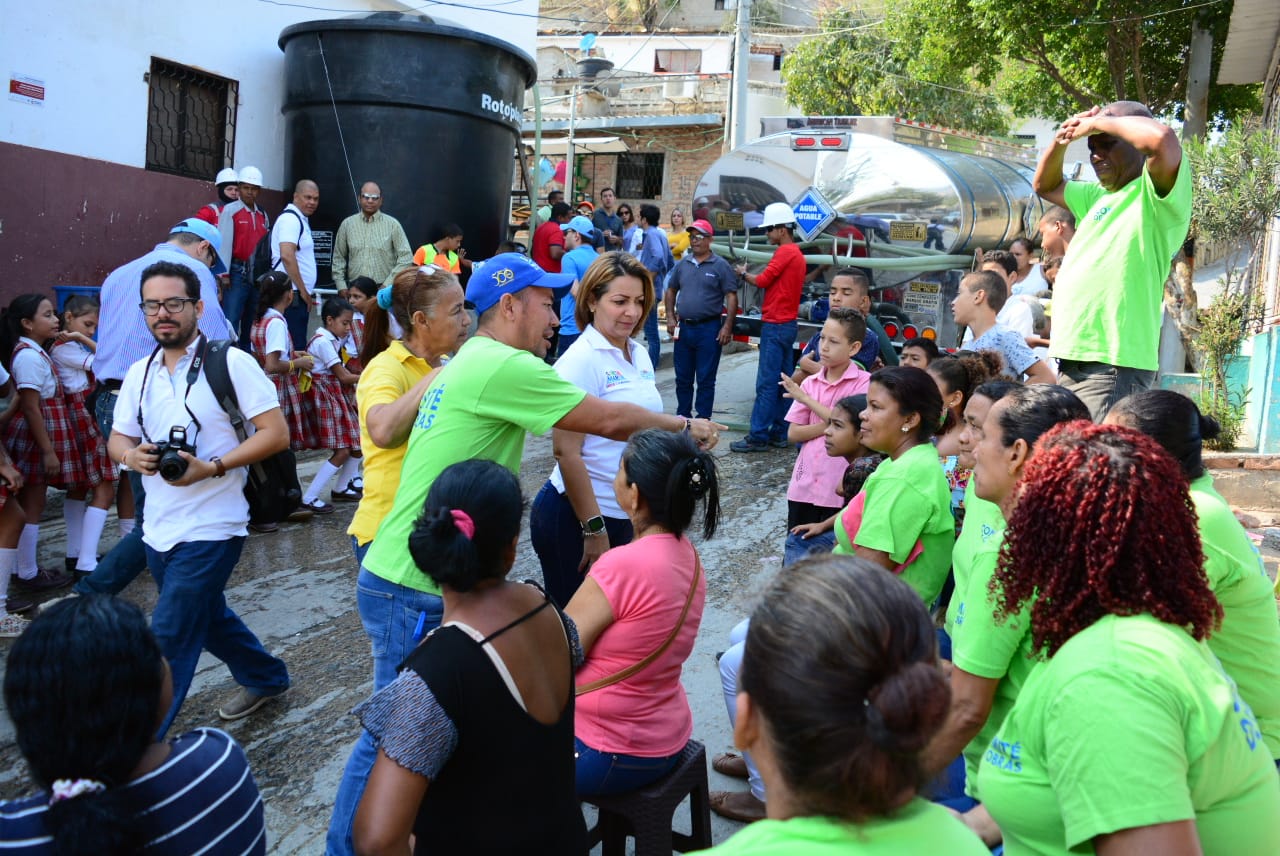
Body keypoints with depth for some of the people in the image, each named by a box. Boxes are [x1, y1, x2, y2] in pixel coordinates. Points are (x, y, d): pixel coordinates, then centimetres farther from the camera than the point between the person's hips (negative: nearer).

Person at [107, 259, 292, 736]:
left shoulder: (229, 362, -11)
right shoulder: (139, 372, 8)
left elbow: (276, 433, -14)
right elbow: (117, 438, 13)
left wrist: (212, 467, -23)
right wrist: (130, 455, -12)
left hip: (211, 529, -7)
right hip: (158, 529, 7)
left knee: (169, 639, -6)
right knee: (208, 618, 22)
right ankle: (267, 679, 44)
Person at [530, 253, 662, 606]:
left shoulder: (640, 355, 6)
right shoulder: (581, 360, -16)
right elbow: (567, 452, -19)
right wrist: (594, 530, -19)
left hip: (626, 516, 7)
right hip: (575, 516, -7)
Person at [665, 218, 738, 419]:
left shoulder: (720, 266, -4)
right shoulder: (682, 264, 10)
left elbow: (731, 297, -7)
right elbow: (671, 291, 18)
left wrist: (727, 327, -14)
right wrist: (670, 317, 5)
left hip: (709, 328, -5)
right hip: (684, 328, 5)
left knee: (705, 380, 1)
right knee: (683, 378, 13)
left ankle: (702, 420, 7)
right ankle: (682, 417, 25)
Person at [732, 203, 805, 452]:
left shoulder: (785, 252, -13)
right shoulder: (796, 253, 17)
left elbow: (762, 280, -13)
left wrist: (743, 274, 4)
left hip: (776, 325, -10)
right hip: (786, 324, 10)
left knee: (766, 384, -9)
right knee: (782, 382, 11)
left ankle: (758, 437, -7)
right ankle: (779, 433, 16)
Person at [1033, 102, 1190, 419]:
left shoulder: (1154, 194, -5)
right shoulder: (1099, 196, 20)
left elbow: (1163, 139, -25)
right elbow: (1045, 186, 34)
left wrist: (1099, 122, -9)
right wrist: (1062, 140, 14)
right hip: (1071, 362, 9)